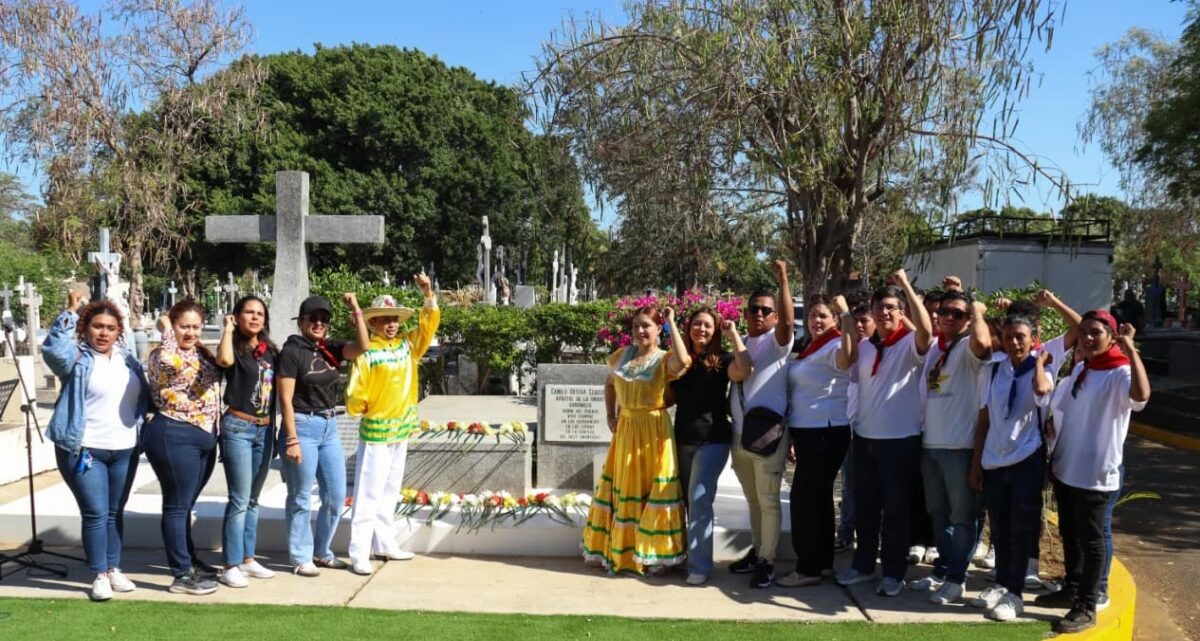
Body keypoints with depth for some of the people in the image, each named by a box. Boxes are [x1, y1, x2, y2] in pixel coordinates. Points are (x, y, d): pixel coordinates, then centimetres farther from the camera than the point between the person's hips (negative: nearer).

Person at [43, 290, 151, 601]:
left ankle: (114, 569, 24)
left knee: (115, 513, 13)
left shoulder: (127, 356, 10)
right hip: (84, 450, -5)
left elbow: (143, 394, 18)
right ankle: (99, 575, 9)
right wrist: (70, 313, -31)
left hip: (124, 450, 5)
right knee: (95, 514, -3)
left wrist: (145, 425, 7)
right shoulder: (77, 357, -7)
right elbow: (53, 349, -29)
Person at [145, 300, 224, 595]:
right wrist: (166, 331, -22)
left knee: (186, 504, 20)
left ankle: (190, 559, 33)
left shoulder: (202, 352, 13)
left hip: (205, 436, 8)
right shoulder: (163, 353, -10)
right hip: (174, 437, -8)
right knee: (177, 506, -2)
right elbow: (169, 363, -35)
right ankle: (181, 576, 2)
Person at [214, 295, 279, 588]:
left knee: (253, 499, 14)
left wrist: (274, 430, 14)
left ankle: (247, 558, 23)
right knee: (240, 500, -6)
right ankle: (230, 566, 2)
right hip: (238, 428, -6)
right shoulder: (235, 348, -7)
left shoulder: (270, 351, 10)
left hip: (265, 429, 6)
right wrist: (229, 328, -17)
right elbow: (224, 360, -32)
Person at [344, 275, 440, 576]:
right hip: (375, 432, -6)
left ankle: (385, 544, 26)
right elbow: (355, 397, -12)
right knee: (368, 494, -3)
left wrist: (429, 294, -10)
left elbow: (429, 323, 0)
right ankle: (359, 554, 1)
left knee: (390, 492, 16)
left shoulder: (407, 344, 5)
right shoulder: (366, 353, -12)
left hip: (402, 431, 6)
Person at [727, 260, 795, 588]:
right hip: (739, 434, 6)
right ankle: (756, 550, 29)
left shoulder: (777, 341, -4)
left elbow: (787, 321, -26)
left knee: (768, 500, 0)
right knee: (752, 499, 17)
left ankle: (766, 561, 8)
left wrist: (783, 282, -34)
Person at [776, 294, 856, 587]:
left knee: (804, 498, -6)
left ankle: (808, 568, 2)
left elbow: (849, 356, -39)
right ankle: (822, 561, 24)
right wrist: (793, 435, 20)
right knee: (818, 497, 15)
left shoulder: (834, 347, -13)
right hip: (806, 432, 9)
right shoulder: (808, 348, 15)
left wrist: (847, 314, -37)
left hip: (826, 433, -9)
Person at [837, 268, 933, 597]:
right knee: (864, 506, 14)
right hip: (865, 436, 5)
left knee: (896, 509, 5)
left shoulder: (911, 344, -7)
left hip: (901, 439, -5)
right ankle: (863, 564, 28)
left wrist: (906, 285, -27)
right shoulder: (864, 346, 10)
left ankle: (894, 572, 18)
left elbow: (926, 330, -29)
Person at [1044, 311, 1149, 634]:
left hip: (1095, 472, -7)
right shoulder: (1079, 371, 9)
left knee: (1090, 539, 2)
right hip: (1064, 467, 7)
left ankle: (1087, 608, 11)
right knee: (1068, 534, 19)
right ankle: (1072, 588, 36)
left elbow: (1141, 395, -38)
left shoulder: (1120, 373, -14)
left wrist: (1130, 349, -36)